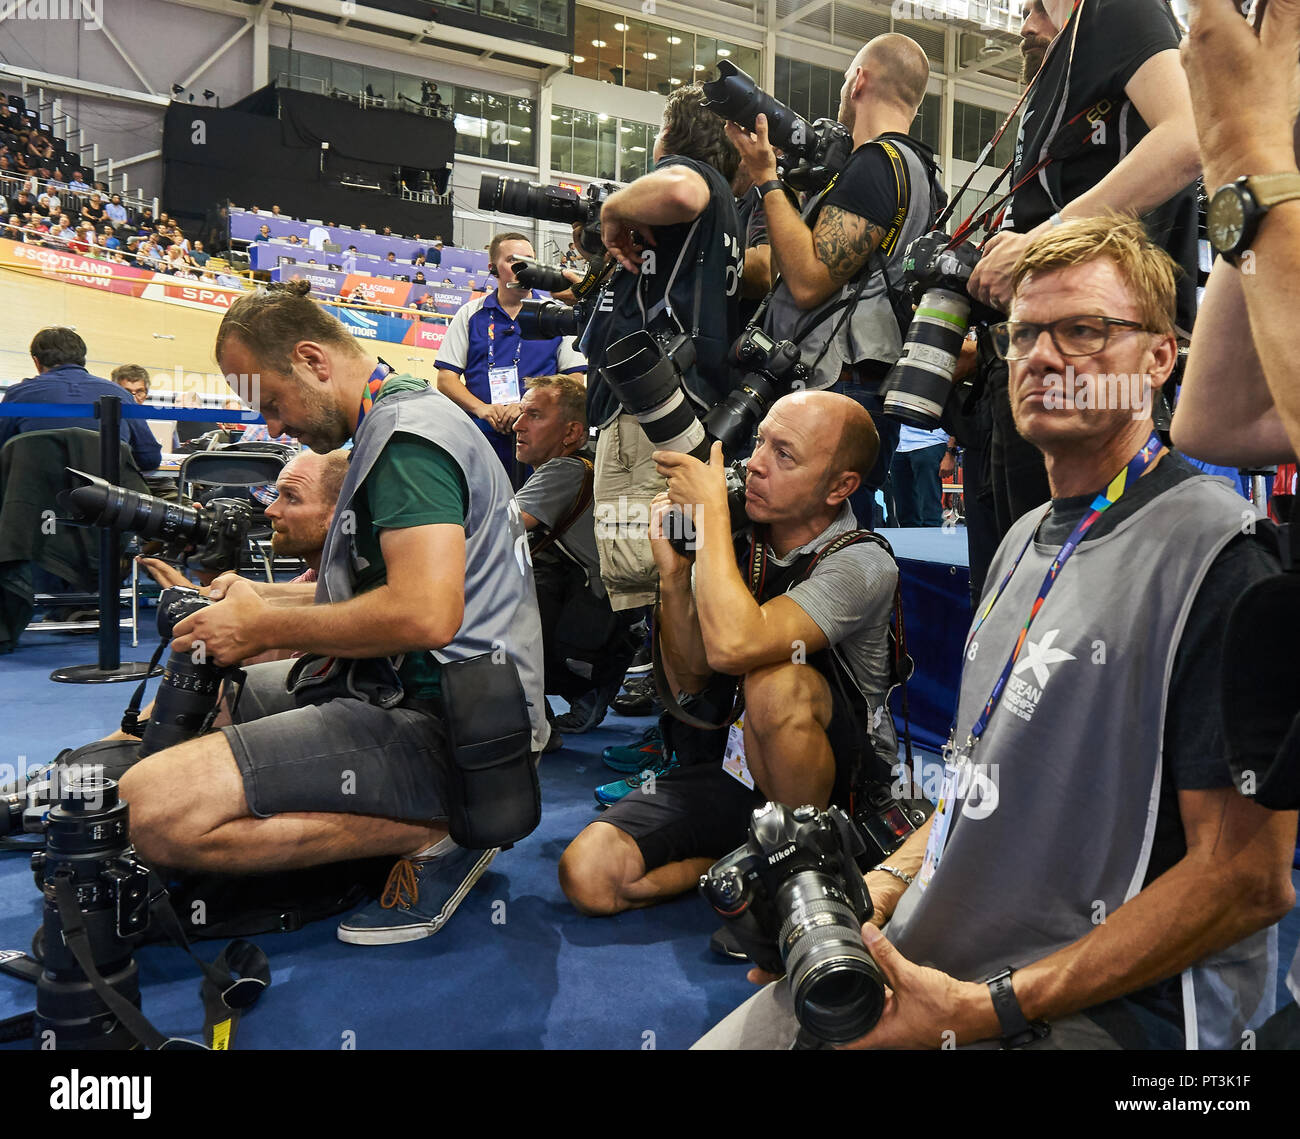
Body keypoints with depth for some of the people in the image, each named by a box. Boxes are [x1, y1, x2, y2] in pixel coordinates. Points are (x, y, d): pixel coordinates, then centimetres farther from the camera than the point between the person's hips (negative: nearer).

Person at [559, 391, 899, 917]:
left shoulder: (862, 564, -19)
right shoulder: (737, 541, -1)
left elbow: (732, 646, -36)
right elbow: (689, 679, -1)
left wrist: (711, 508, -25)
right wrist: (674, 573, -15)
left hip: (835, 781, -4)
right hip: (726, 762, 5)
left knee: (777, 682, -37)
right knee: (588, 874, -15)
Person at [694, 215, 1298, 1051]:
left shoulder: (1220, 552, -14)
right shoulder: (1026, 541, 13)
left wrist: (990, 1008, -20)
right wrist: (880, 887, 5)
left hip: (1099, 1009, -7)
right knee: (713, 1042, 1)